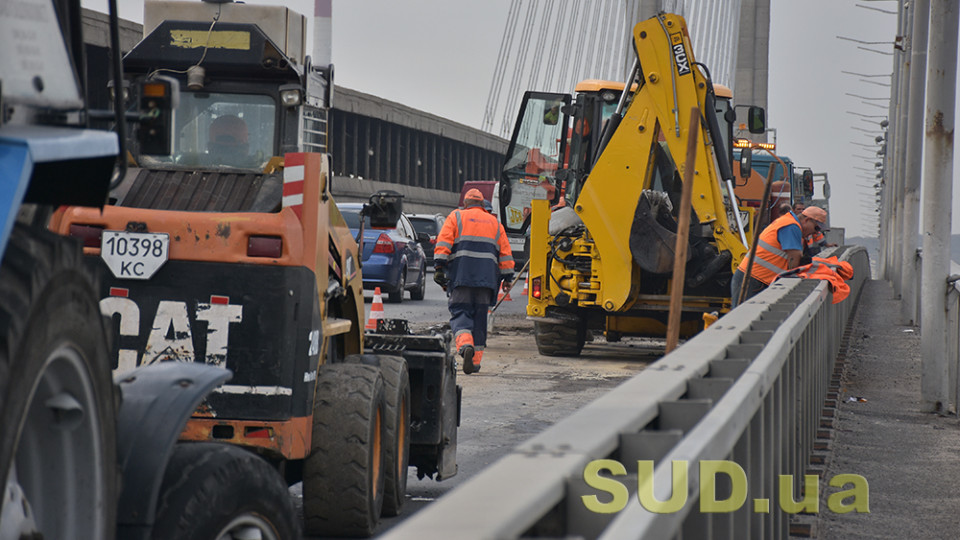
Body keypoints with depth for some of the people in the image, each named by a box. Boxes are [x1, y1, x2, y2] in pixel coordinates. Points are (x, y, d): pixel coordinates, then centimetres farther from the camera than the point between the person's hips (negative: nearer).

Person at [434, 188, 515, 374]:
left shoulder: (456, 217, 11)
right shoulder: (494, 223, 21)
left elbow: (443, 242, -2)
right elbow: (505, 253, 18)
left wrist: (439, 267, -7)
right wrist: (507, 277, 20)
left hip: (461, 275, -3)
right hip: (486, 278, 3)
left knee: (460, 312, -4)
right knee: (480, 316, 8)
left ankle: (465, 344, -32)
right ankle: (475, 361, 6)